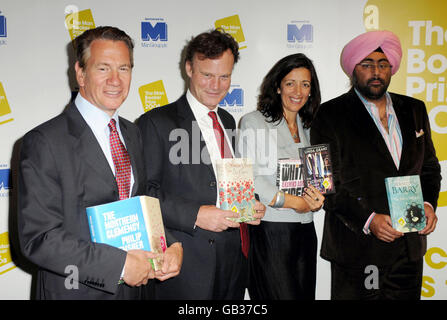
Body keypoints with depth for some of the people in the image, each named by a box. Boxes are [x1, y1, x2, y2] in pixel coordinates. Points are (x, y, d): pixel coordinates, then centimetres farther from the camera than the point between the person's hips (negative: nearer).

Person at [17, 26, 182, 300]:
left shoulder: (133, 134, 5)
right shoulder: (44, 142, -16)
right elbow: (37, 238, -19)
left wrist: (172, 244, -7)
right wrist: (120, 264, -22)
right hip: (77, 290, -5)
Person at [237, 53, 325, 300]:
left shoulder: (307, 129, 15)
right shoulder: (254, 122, -4)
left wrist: (317, 201, -3)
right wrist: (295, 202, -12)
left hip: (305, 232, 6)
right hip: (270, 232, -6)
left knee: (306, 294, 11)